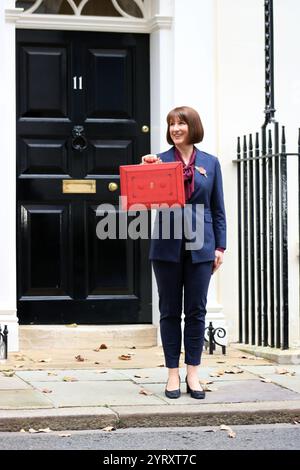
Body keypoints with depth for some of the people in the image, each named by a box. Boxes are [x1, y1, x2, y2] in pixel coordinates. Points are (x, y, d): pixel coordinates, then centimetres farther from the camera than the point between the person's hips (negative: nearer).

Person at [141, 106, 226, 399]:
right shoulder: (159, 160, 2)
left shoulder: (210, 163, 7)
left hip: (200, 246, 1)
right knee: (170, 311, 5)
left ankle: (193, 374, 13)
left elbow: (218, 209, 8)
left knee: (196, 311, 5)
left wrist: (220, 246, 3)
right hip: (168, 245, -1)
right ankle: (173, 374, 13)